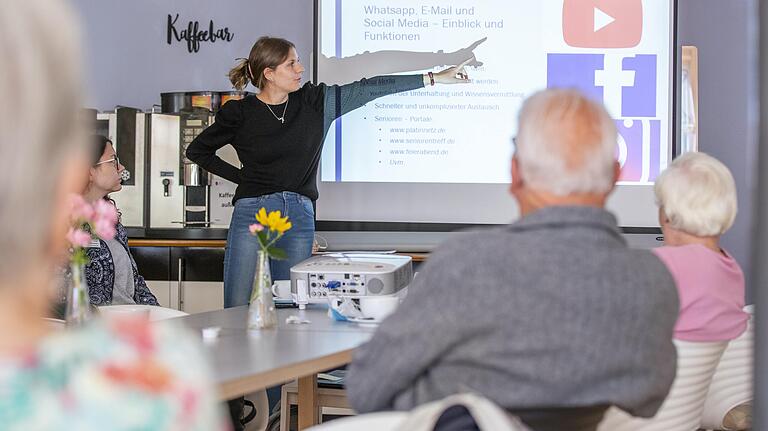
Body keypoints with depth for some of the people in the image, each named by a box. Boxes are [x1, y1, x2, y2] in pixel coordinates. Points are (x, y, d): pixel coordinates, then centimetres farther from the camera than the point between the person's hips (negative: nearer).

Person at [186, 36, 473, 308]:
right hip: (253, 214, -3)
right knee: (239, 312, -4)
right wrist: (240, 176, 3)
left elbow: (368, 89, 3)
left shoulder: (314, 102, 6)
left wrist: (435, 78, 2)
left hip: (300, 218, 3)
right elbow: (197, 151, 11)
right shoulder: (240, 113, -1)